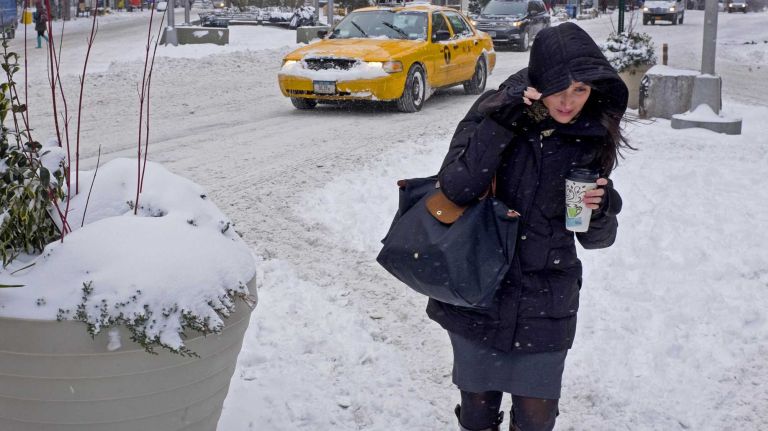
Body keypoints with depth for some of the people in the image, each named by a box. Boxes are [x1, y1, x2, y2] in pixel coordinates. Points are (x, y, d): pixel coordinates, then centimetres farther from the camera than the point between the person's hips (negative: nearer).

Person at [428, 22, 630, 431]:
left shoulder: (592, 138, -4)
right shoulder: (492, 112, -8)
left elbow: (595, 238, 2)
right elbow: (455, 189, -21)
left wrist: (600, 213, -20)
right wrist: (499, 124, -27)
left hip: (545, 305, 1)